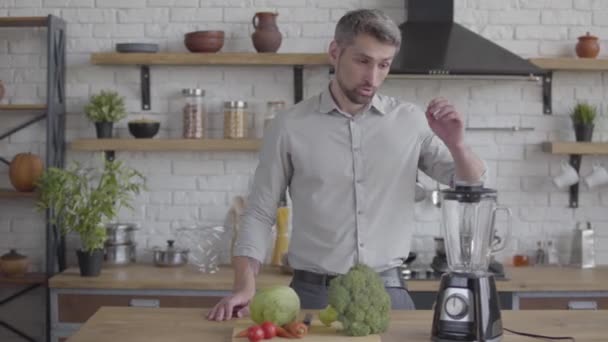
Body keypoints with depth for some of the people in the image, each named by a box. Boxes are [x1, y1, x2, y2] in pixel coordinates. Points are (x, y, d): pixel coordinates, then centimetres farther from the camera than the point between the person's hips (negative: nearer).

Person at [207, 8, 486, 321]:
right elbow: (259, 214, 0)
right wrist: (245, 287, -13)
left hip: (387, 293, 1)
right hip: (313, 295, -1)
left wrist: (456, 145, -17)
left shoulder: (410, 121, 1)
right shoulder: (290, 126, -3)